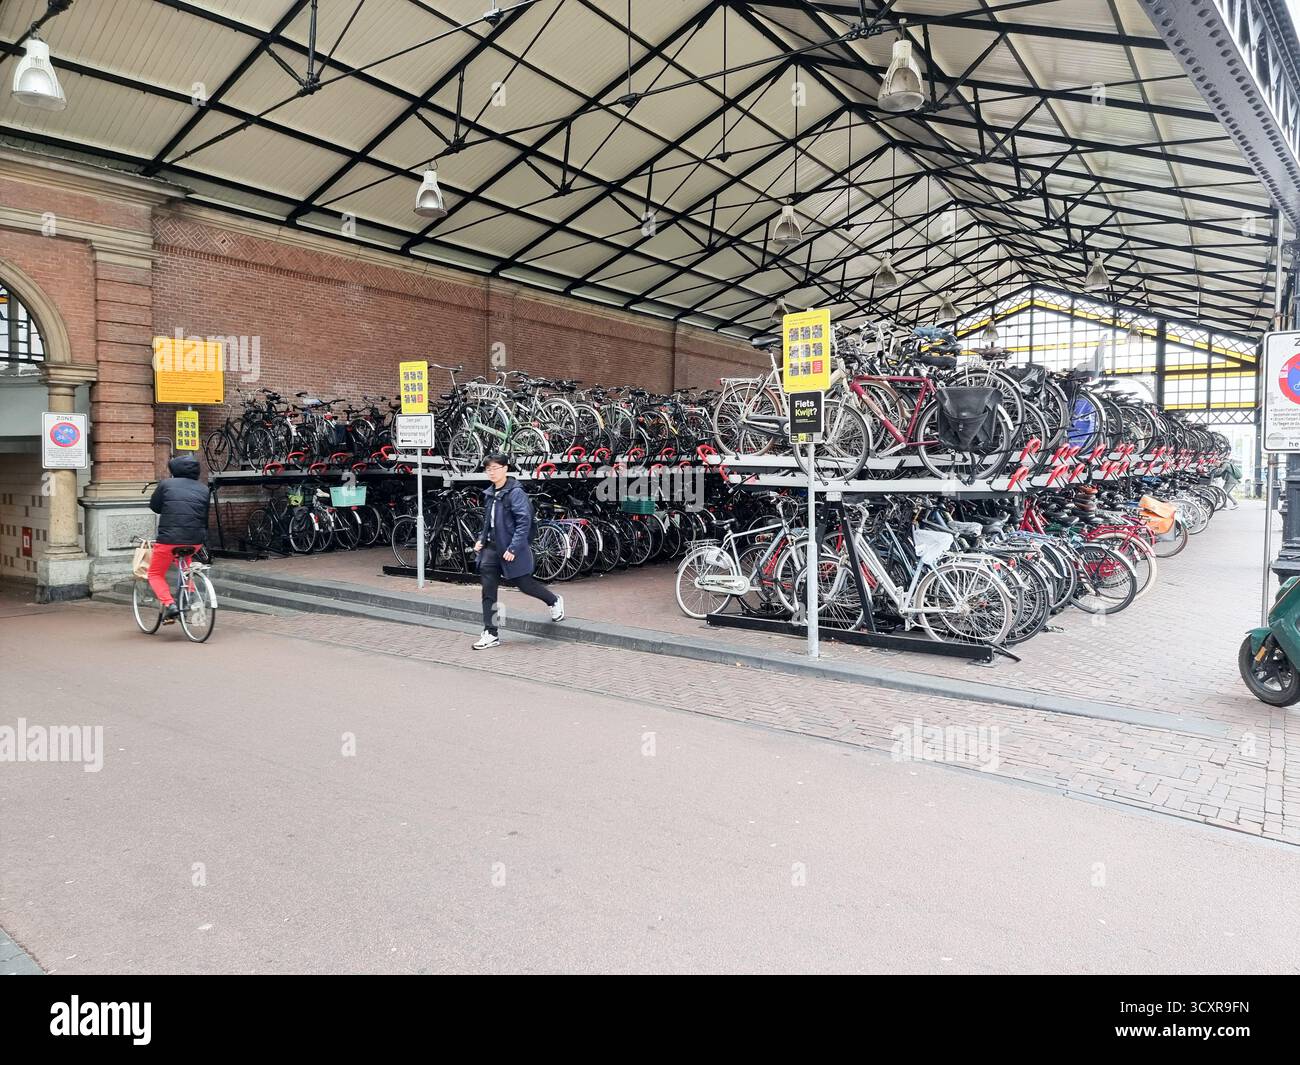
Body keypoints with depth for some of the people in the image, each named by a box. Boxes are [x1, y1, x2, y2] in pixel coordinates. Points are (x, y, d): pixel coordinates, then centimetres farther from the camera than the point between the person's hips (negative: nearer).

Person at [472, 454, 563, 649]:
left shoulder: (515, 493, -14)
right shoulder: (489, 494, 10)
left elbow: (524, 522, -19)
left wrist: (513, 548, -23)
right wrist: (481, 539, 10)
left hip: (510, 549, -7)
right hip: (491, 547, 7)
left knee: (524, 584, 6)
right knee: (488, 592, 0)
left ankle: (554, 601, 35)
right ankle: (491, 634, 6)